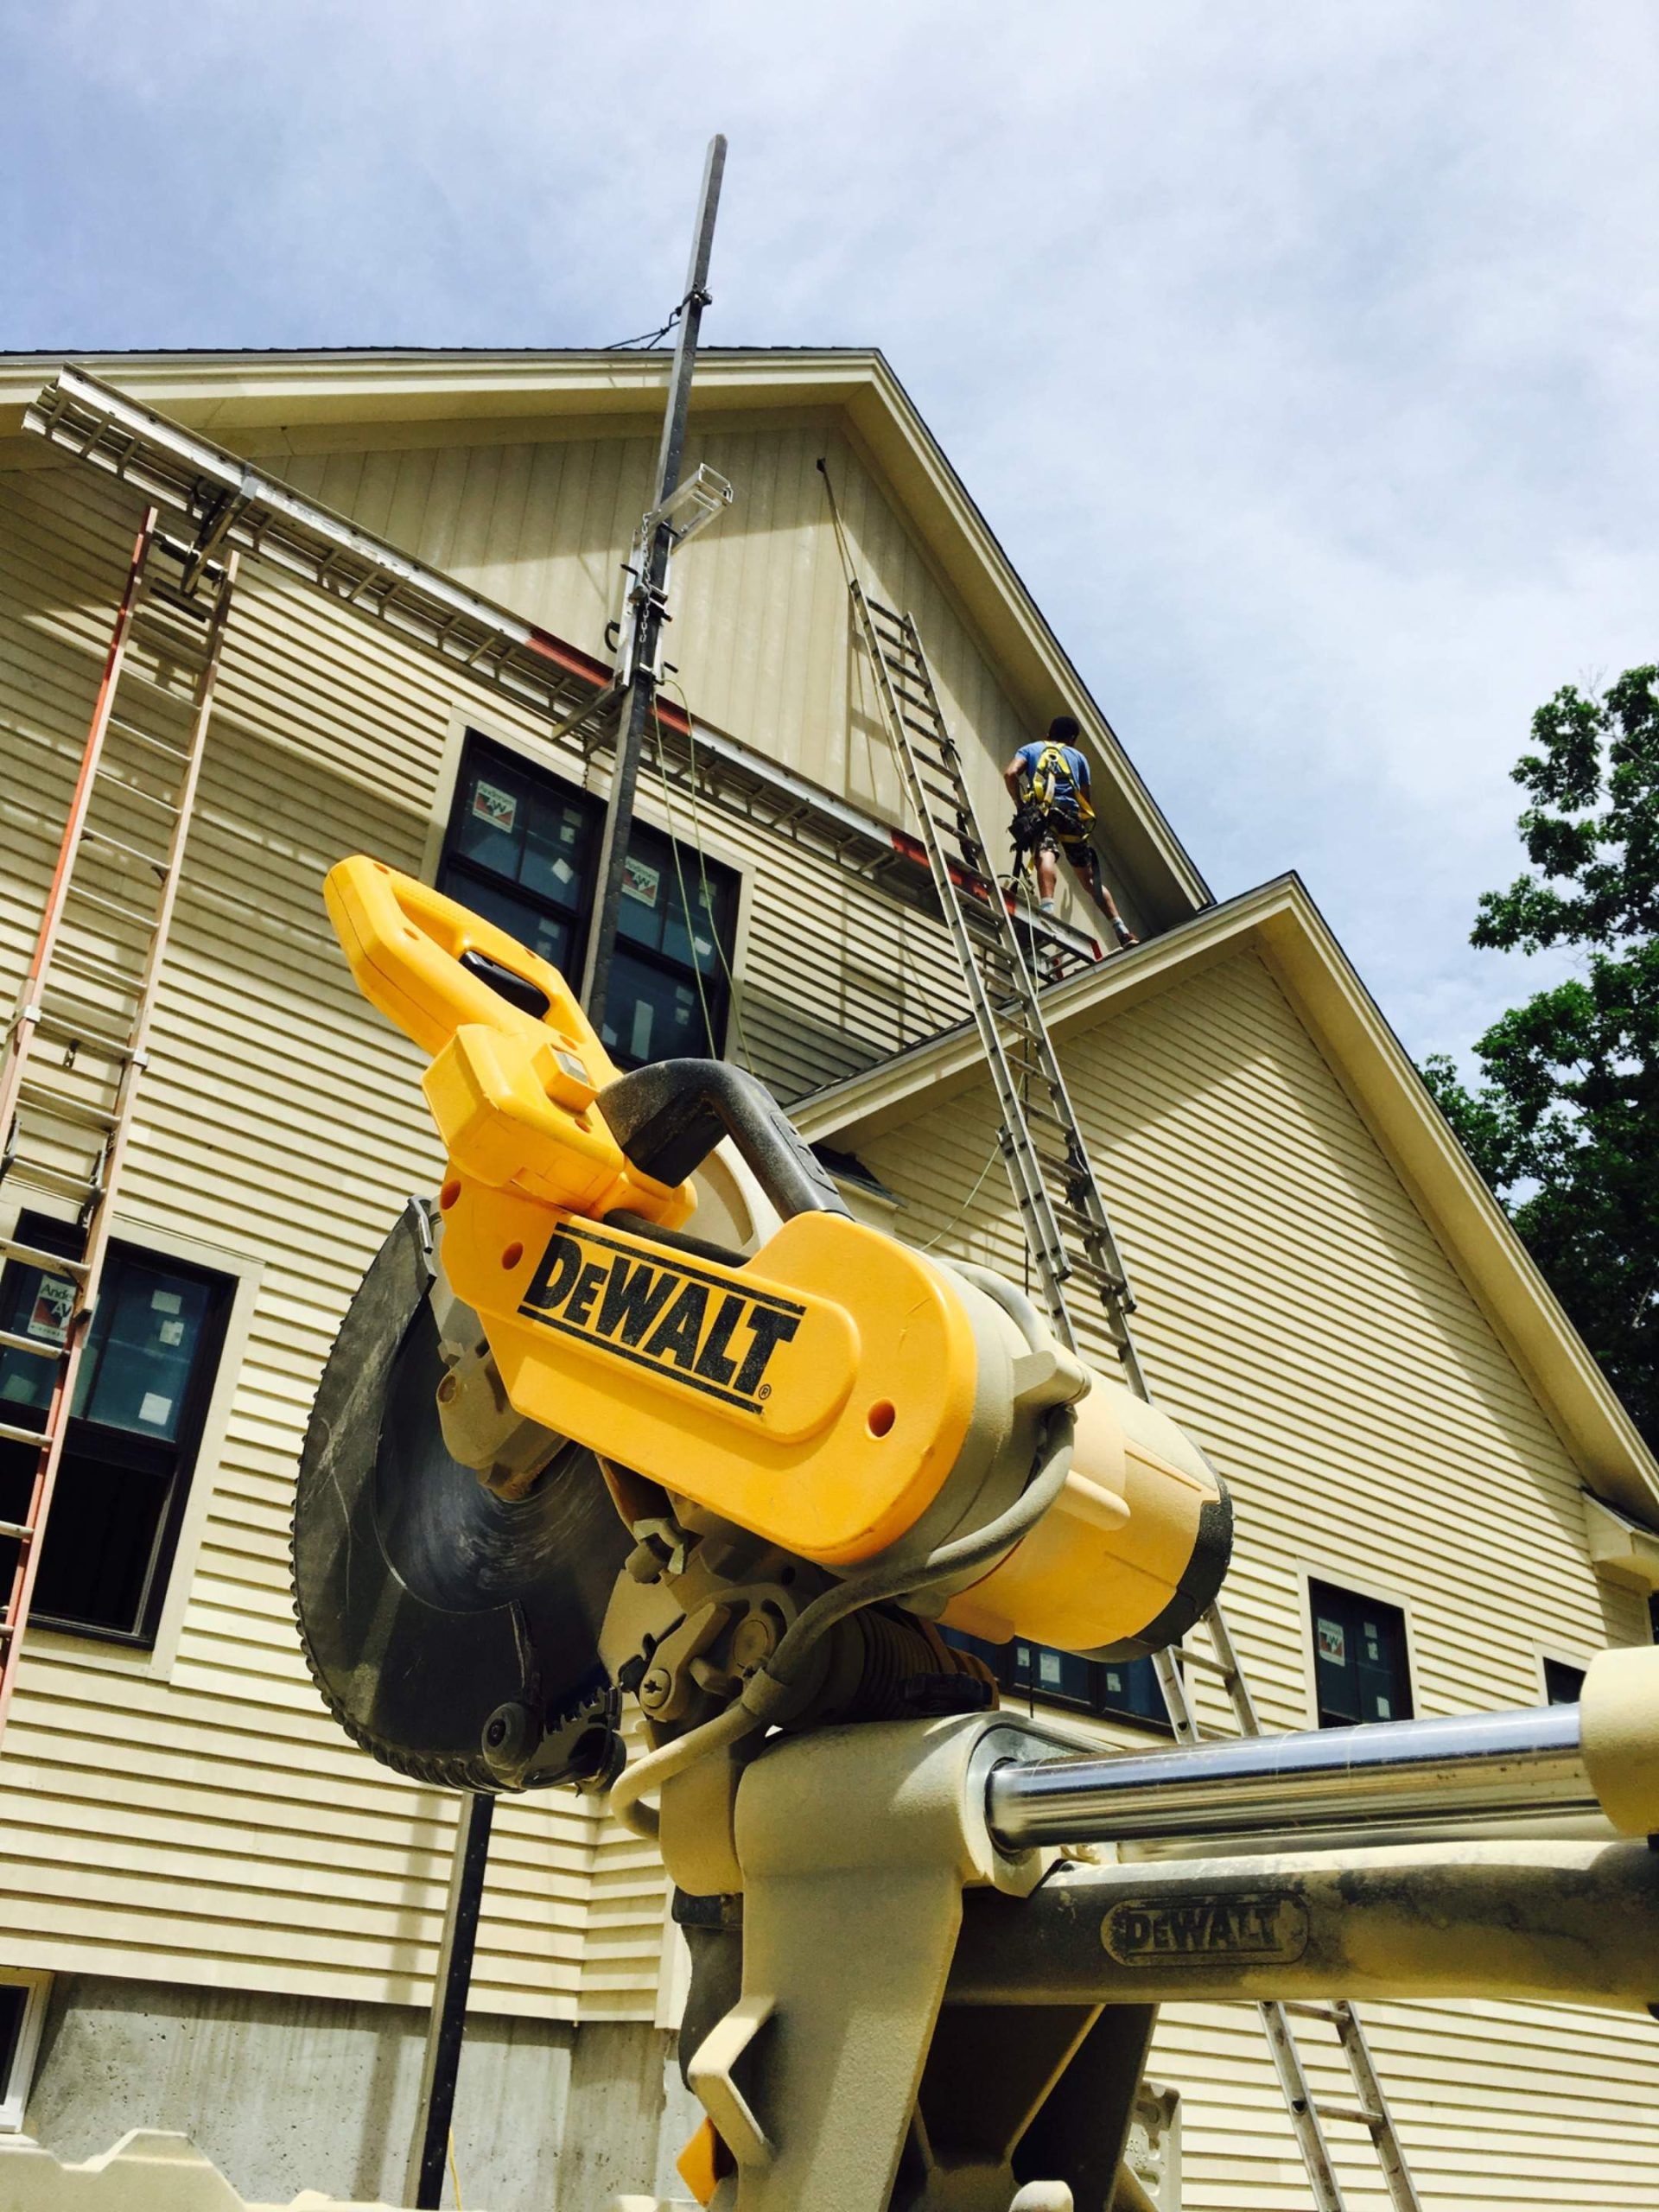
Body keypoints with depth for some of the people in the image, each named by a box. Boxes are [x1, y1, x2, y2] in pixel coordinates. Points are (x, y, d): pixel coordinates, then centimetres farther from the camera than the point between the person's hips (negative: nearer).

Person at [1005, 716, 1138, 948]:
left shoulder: (1030, 749, 26)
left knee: (1045, 855, -29)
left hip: (1041, 812, -2)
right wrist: (1083, 822, 38)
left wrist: (1019, 805, 14)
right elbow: (1085, 798, 24)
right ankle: (1121, 928, 2)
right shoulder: (1078, 756, 30)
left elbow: (1010, 773, 6)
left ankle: (1047, 906, -57)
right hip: (1071, 814, 2)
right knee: (1089, 878, 9)